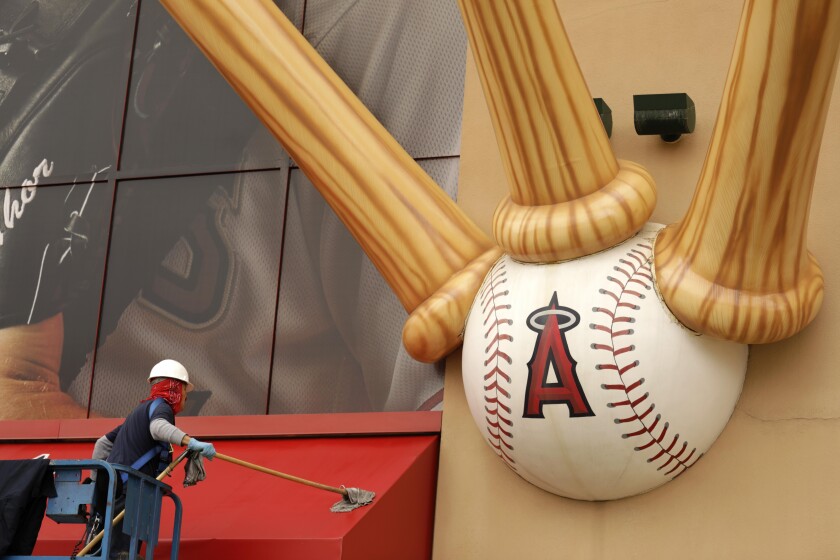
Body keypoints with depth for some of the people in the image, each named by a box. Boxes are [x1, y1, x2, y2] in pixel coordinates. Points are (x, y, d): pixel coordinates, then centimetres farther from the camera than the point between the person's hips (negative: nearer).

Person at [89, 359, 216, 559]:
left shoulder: (140, 411, 28)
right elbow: (158, 427, -26)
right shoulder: (160, 406, -1)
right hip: (128, 489, -9)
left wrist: (97, 479, 34)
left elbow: (102, 443, 31)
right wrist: (191, 442, -40)